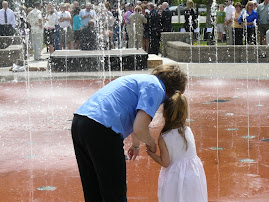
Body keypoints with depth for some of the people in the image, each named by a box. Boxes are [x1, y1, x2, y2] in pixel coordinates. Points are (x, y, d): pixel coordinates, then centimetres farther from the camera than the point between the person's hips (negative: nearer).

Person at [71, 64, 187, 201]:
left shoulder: (143, 79, 27)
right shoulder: (155, 88, -2)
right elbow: (139, 129, -14)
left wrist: (136, 145, 61)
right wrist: (151, 144, 9)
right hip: (101, 129, -10)